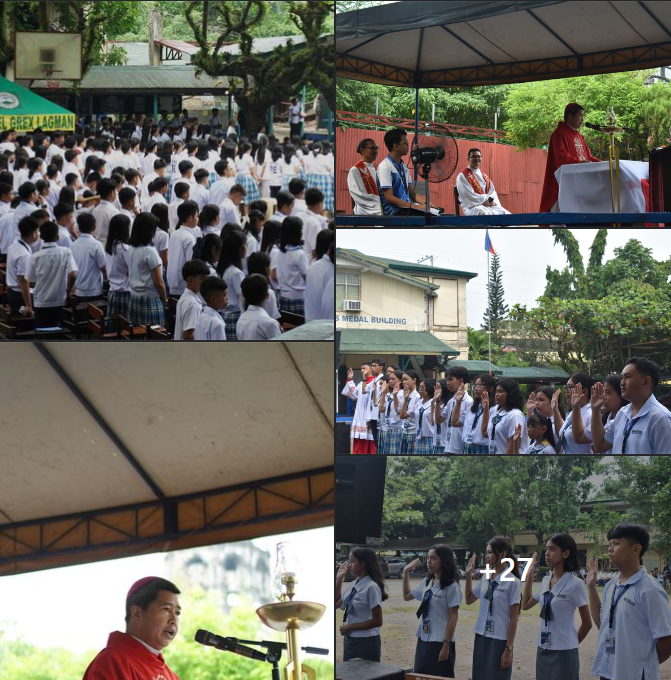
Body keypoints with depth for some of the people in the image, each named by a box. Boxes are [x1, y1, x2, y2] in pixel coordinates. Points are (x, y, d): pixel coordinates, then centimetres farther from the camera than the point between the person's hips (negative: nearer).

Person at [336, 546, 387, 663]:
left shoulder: (371, 587, -16)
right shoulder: (354, 585, 7)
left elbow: (377, 621, -17)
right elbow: (337, 604, 21)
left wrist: (349, 627, -14)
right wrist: (339, 579, 12)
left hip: (366, 643, -8)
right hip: (349, 641, 8)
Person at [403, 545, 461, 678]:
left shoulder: (451, 586, -11)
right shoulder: (426, 583, 10)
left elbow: (453, 617, -12)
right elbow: (407, 596, 25)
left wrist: (446, 645, -16)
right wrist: (406, 572, 14)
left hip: (440, 642, -7)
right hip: (423, 640, 7)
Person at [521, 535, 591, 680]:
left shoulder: (575, 584, -12)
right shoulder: (546, 581, 7)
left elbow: (587, 623, -5)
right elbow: (525, 605, 18)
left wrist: (572, 643, 6)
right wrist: (529, 575, 12)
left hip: (564, 652, -6)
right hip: (543, 650, 6)